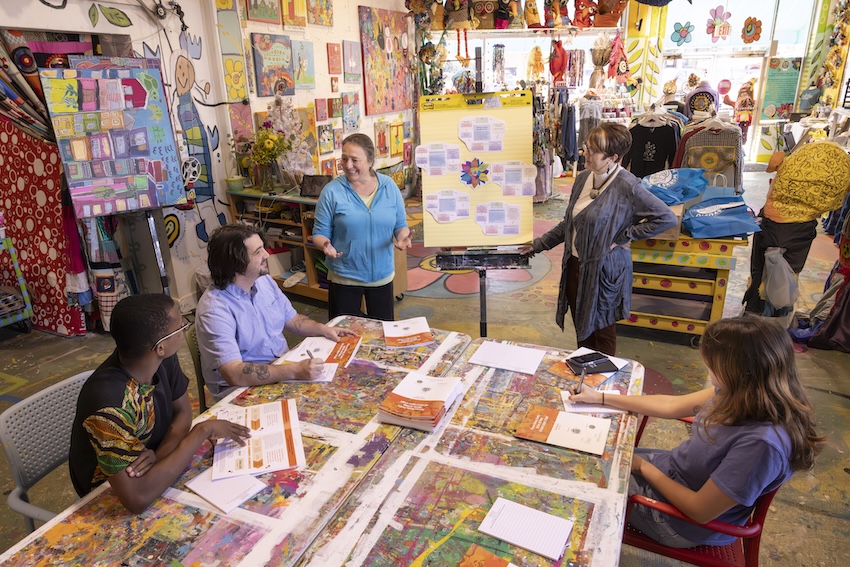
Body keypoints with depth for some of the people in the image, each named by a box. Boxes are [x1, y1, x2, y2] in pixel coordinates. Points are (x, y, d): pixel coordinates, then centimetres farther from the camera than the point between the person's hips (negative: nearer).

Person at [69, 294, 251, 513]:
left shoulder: (163, 360, -17)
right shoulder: (109, 404, -35)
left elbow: (183, 411, -2)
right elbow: (137, 498, -38)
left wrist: (159, 455, -22)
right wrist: (203, 430, -32)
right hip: (113, 500, -5)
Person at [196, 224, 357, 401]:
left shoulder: (265, 281, 2)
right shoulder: (214, 309, -23)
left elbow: (292, 320, 15)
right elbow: (235, 374, -30)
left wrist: (324, 329, -4)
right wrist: (294, 371, -36)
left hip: (283, 369, 8)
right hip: (243, 388, -8)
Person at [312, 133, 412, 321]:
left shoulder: (389, 186, -2)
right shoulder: (332, 191, -9)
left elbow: (400, 225, 5)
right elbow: (320, 232, -5)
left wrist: (402, 236, -18)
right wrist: (326, 246, -26)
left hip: (382, 275, 2)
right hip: (344, 277, -2)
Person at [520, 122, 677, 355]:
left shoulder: (626, 186, -19)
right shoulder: (584, 178, 2)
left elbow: (666, 218, -19)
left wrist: (623, 236, -17)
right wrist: (539, 245, 11)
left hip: (604, 270, -6)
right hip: (576, 265, 7)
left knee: (601, 331, 11)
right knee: (581, 327, 20)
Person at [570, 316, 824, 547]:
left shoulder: (763, 442, -38)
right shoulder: (744, 393, -15)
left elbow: (700, 511, -28)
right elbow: (672, 406, -3)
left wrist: (644, 468, -14)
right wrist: (601, 398, 0)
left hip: (684, 523, -6)